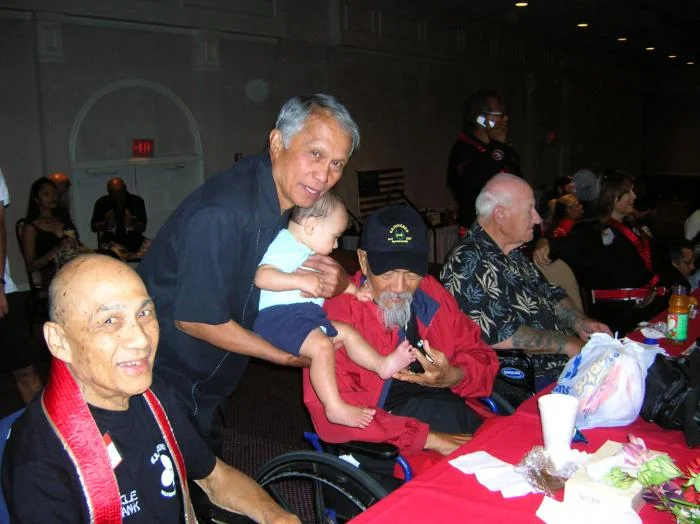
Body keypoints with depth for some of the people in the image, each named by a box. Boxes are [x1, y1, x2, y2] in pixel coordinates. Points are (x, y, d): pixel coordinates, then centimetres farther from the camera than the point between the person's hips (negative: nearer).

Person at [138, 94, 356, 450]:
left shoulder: (294, 194, -4)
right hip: (167, 370, -8)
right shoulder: (222, 214, -32)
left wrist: (337, 281, -20)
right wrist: (288, 356, -17)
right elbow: (195, 319, -26)